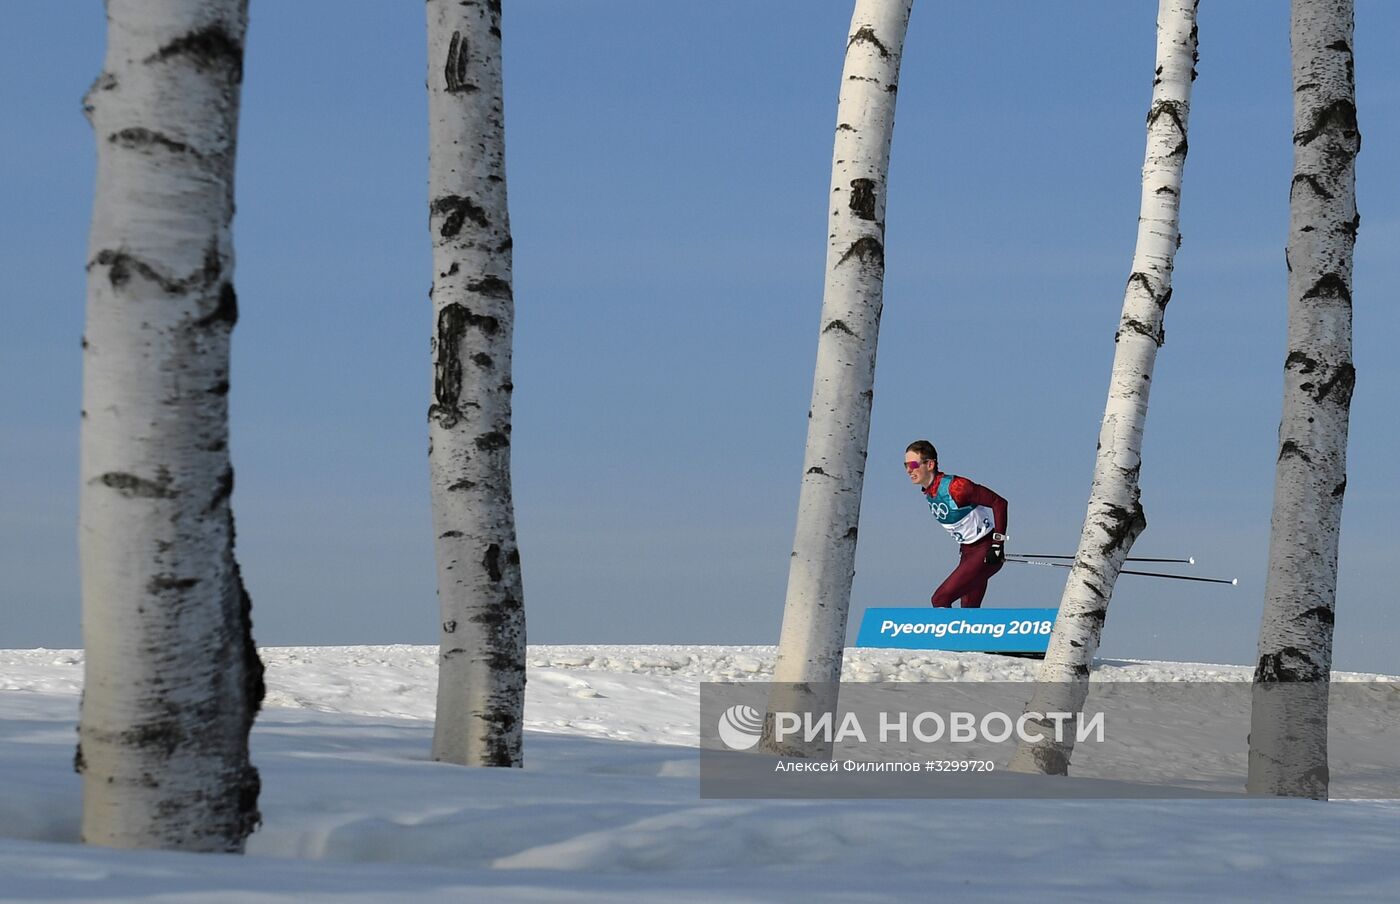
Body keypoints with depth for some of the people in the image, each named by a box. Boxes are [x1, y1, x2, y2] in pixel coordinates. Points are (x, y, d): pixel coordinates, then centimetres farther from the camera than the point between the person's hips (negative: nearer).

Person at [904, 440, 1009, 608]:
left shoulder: (954, 487, -24)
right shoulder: (928, 493, 4)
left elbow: (999, 503, -22)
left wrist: (997, 544, -23)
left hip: (986, 552, -9)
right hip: (967, 552, 9)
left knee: (940, 600, -18)